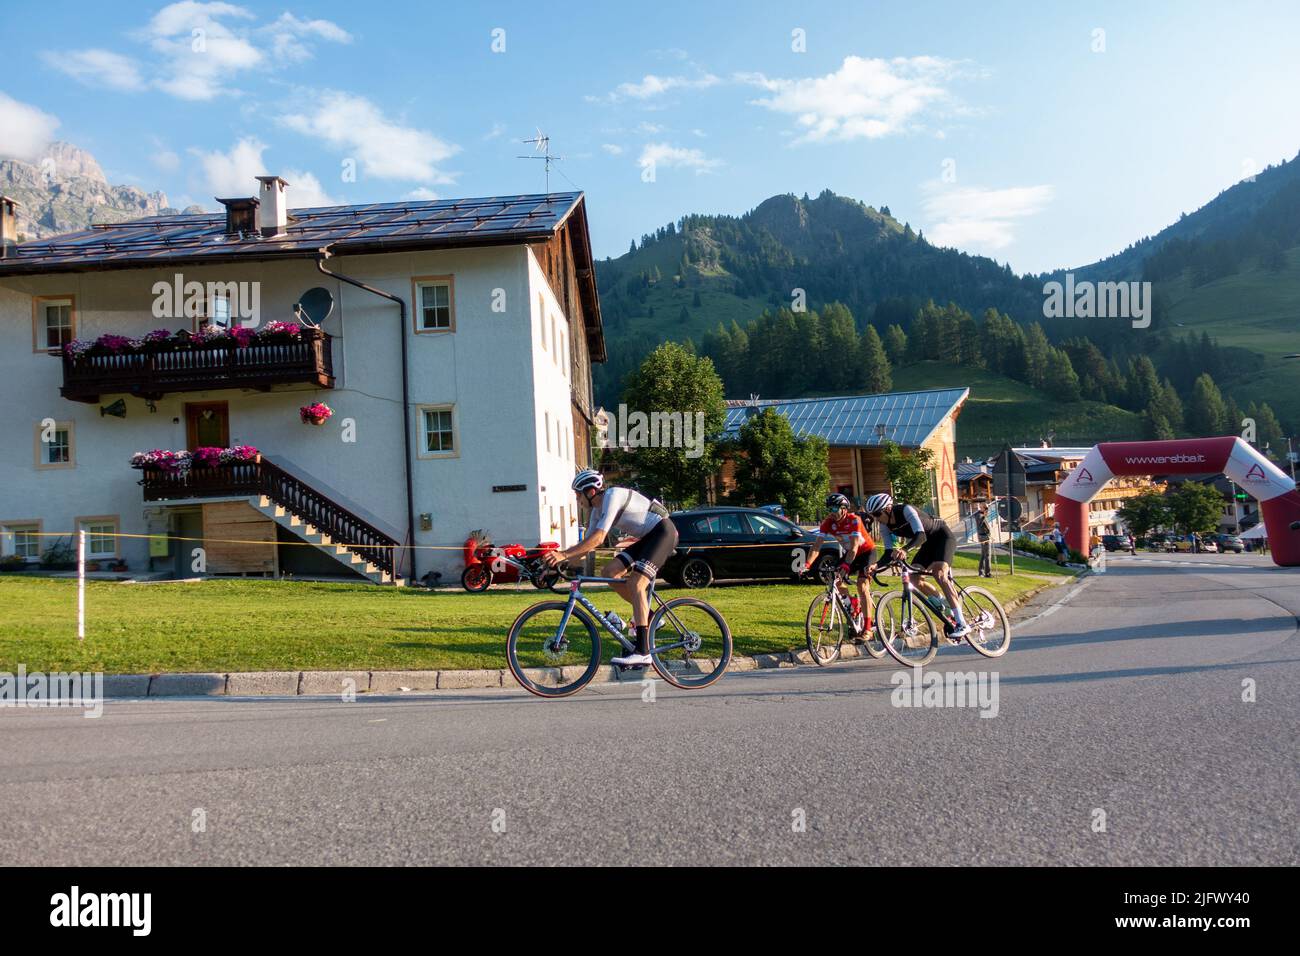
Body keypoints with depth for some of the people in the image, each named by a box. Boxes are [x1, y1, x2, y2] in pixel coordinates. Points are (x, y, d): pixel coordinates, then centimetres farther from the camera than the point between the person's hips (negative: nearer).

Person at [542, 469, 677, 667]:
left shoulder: (612, 496, -20)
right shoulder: (597, 509, 9)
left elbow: (597, 538, -28)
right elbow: (588, 543, 9)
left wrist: (564, 554, -30)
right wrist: (559, 558, -1)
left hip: (663, 531, -10)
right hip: (647, 537, 10)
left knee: (635, 583, -23)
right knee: (609, 572, -1)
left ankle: (642, 653, -27)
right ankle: (646, 614, 12)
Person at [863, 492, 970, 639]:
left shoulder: (905, 510, -30)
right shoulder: (885, 524, -8)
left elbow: (921, 535, -43)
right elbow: (890, 551, -6)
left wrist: (905, 549, -60)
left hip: (943, 535, -8)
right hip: (929, 542, 8)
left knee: (938, 573, -29)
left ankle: (962, 624, -30)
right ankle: (950, 610, 11)